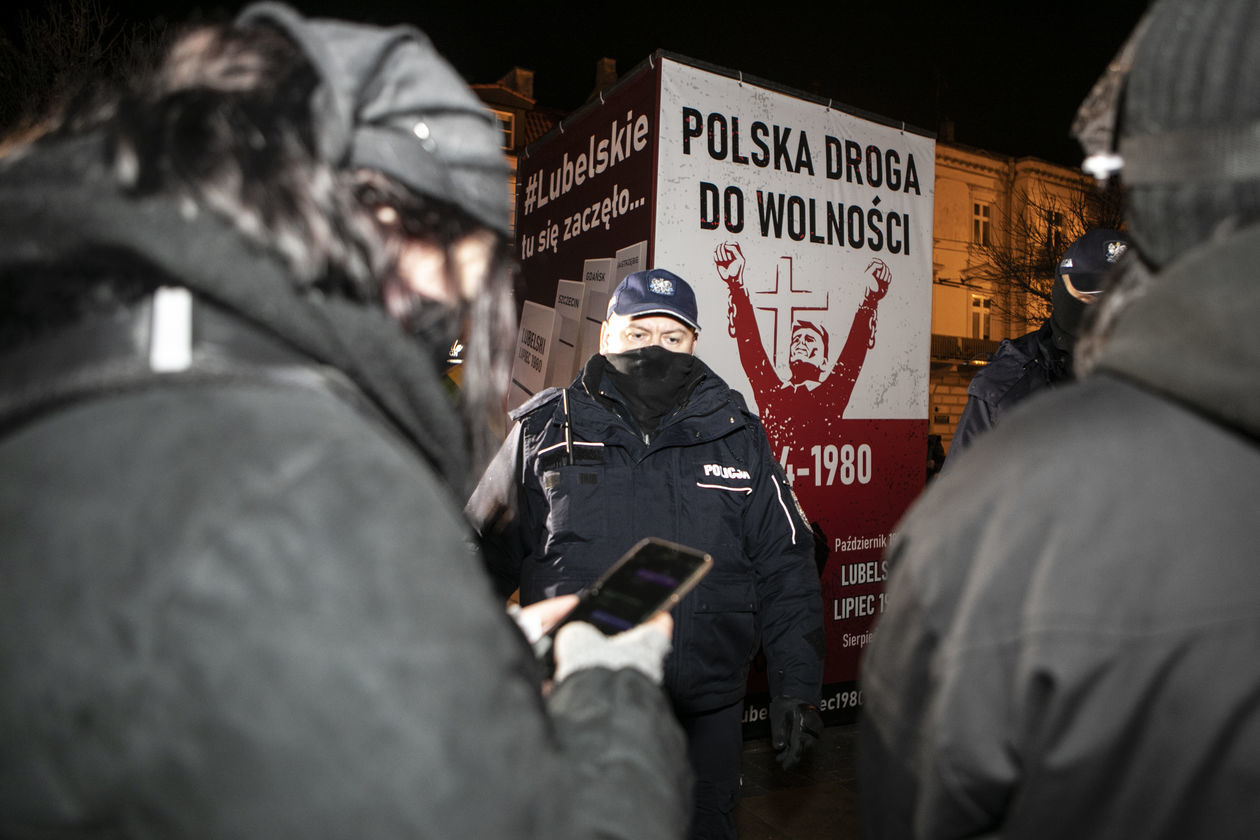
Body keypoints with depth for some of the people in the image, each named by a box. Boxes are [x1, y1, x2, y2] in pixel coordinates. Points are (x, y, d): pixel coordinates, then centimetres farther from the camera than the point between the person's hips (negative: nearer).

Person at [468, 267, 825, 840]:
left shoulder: (736, 437, 4)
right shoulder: (544, 429, 1)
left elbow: (785, 569, 6)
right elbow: (486, 555, 6)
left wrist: (796, 687, 2)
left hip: (704, 714, 1)